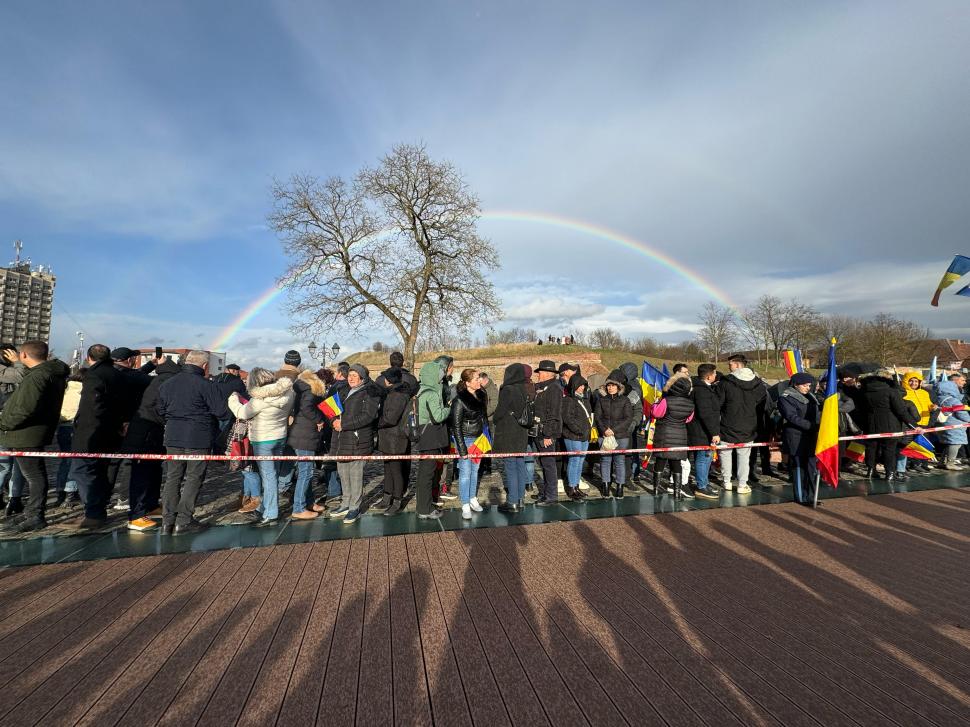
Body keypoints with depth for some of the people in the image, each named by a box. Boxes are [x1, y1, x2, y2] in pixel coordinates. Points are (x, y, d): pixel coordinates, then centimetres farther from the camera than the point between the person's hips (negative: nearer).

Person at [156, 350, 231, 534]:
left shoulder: (166, 384, 7)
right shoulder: (206, 385, -14)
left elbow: (160, 411, 16)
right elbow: (222, 412, -13)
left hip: (173, 438, 6)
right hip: (198, 439, -6)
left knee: (172, 478, 14)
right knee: (194, 478, 4)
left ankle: (167, 522, 17)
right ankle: (183, 522, 7)